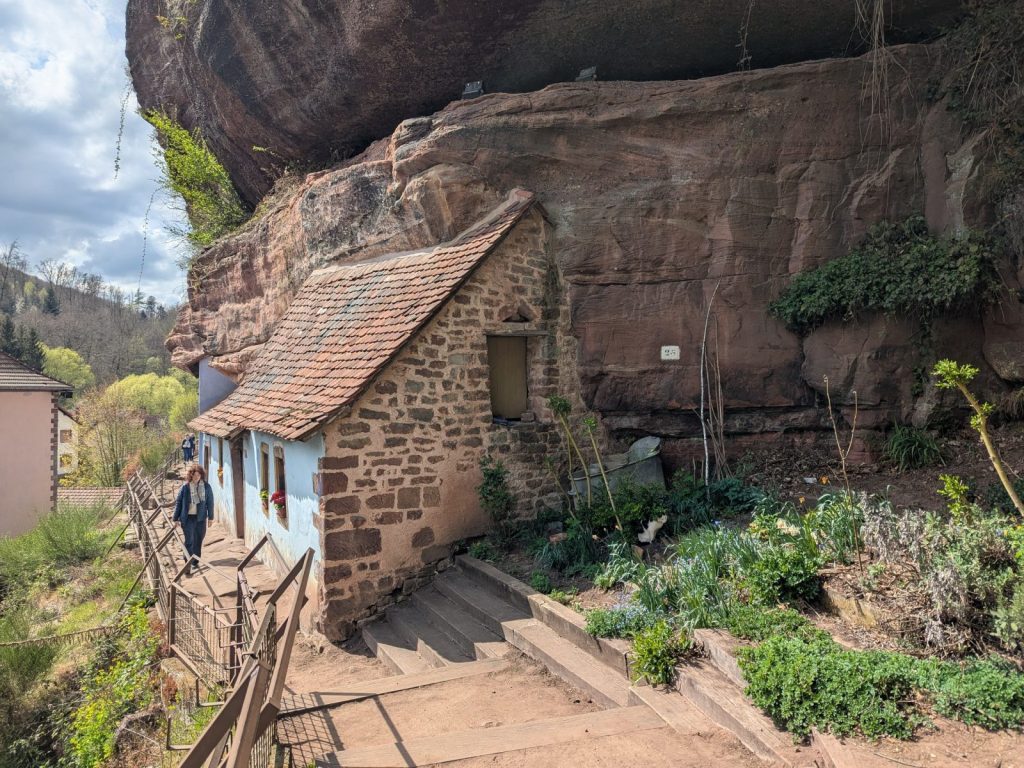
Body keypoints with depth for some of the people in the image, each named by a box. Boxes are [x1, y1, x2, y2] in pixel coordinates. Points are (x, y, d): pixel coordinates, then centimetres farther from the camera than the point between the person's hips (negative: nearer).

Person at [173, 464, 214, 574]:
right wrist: (176, 518, 2)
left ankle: (195, 563, 22)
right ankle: (189, 564, -6)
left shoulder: (206, 487, 0)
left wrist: (210, 517, 5)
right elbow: (178, 502, 3)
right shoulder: (185, 487, -4)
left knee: (198, 541, 10)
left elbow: (210, 502, 6)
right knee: (189, 541, -7)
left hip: (201, 518, 2)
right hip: (188, 518, -2)